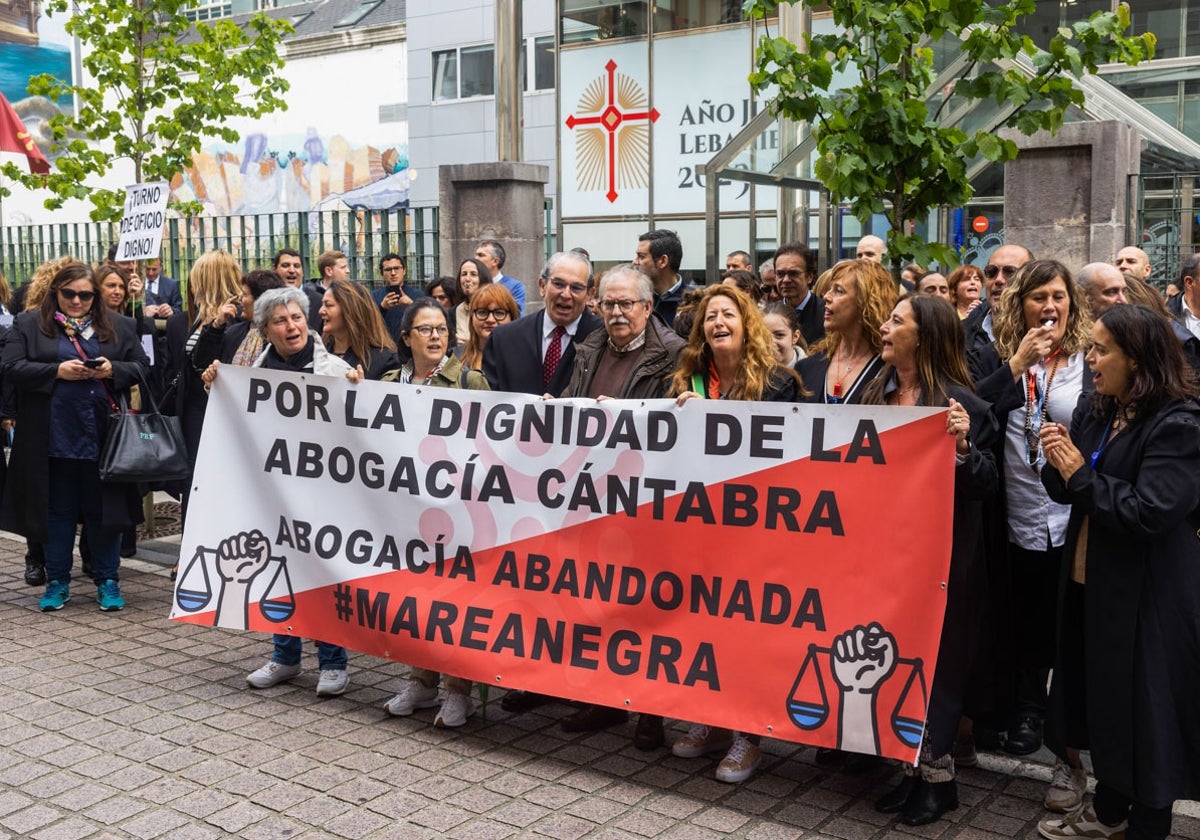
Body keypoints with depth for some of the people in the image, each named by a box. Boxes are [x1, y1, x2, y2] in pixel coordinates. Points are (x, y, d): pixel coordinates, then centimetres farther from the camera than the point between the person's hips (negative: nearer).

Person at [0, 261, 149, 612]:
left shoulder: (119, 326, 8)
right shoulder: (29, 324, 5)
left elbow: (141, 368, 8)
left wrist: (113, 369, -12)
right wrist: (57, 371, -14)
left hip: (103, 438, 1)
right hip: (53, 438, 0)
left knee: (103, 511, 7)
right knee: (58, 511, 9)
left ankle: (108, 582, 17)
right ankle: (57, 582, 21)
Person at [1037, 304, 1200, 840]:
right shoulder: (1093, 414, 7)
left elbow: (1149, 511, -25)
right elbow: (1066, 492, 11)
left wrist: (1081, 474, -18)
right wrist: (1058, 464, -9)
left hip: (1148, 593, -8)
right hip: (1092, 580, 8)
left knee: (1146, 710, 5)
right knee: (1101, 696, 18)